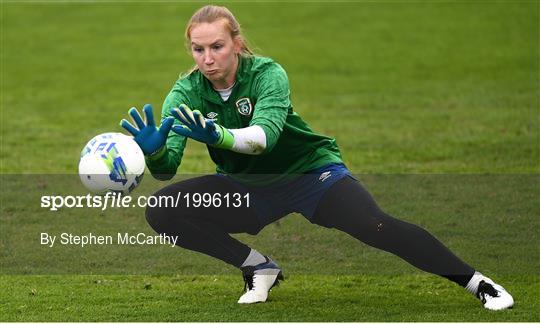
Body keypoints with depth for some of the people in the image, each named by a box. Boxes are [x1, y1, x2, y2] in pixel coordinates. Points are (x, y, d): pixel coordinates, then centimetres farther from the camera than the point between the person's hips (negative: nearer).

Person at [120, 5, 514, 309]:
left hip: (311, 172, -4)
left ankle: (478, 283, -18)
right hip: (246, 188, 4)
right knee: (162, 210, -18)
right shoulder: (186, 93, -13)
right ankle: (259, 268, -5)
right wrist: (155, 149, -48)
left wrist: (218, 136, -62)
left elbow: (265, 134, -42)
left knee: (375, 226, -29)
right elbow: (168, 166, -24)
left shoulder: (267, 74, -22)